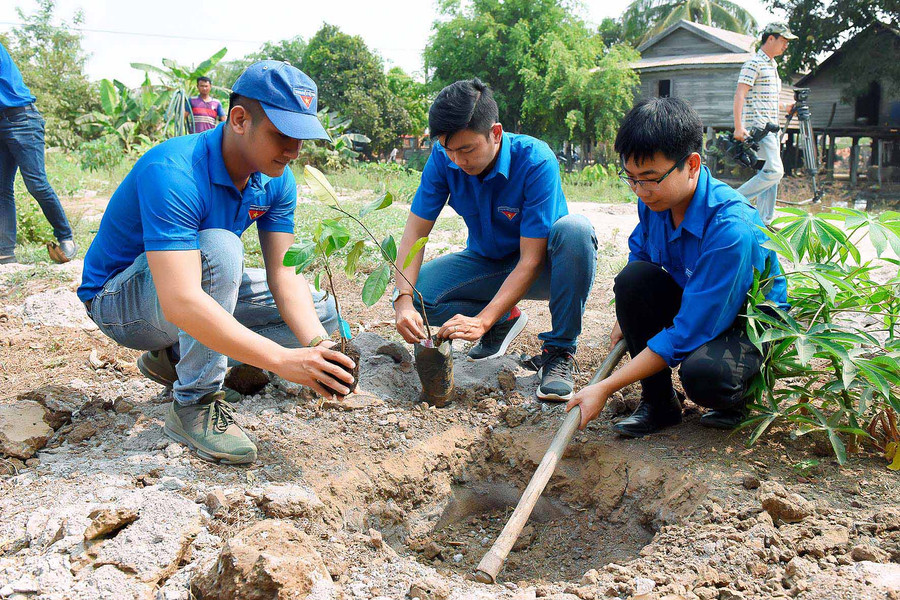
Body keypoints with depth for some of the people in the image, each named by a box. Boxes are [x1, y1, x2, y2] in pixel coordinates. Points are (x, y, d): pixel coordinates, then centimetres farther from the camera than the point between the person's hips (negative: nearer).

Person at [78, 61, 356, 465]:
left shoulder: (275, 181, -9)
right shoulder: (172, 173, -34)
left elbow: (283, 275, -12)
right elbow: (180, 303, -43)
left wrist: (316, 345, -31)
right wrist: (282, 360, -47)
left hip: (200, 283, 7)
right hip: (120, 298, -7)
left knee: (322, 312, -2)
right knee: (218, 248, -36)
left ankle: (175, 355, 3)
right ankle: (195, 403, -21)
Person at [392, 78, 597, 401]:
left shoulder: (535, 161, -29)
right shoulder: (445, 158, -16)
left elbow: (531, 260, -30)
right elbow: (415, 231, -14)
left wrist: (483, 321, -40)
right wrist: (403, 300, -31)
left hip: (539, 269, -4)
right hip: (488, 262, 4)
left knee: (574, 229, -37)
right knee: (416, 292, -21)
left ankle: (559, 350, -21)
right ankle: (506, 319, 5)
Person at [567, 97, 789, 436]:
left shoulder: (731, 229, -34)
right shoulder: (654, 201, -13)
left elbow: (688, 333, -33)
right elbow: (639, 252, 11)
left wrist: (605, 388, -32)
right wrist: (627, 318, -2)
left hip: (750, 321, -6)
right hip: (691, 303, 7)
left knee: (703, 373, -37)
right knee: (633, 277, -22)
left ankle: (736, 395, 3)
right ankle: (658, 401, -8)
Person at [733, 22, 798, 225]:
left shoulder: (772, 65, 20)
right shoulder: (754, 63, -8)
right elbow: (739, 95, -18)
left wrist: (786, 107, 19)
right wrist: (739, 127, -26)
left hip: (771, 128, 10)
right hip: (758, 128, -10)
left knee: (772, 173, 8)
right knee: (774, 171, -19)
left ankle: (764, 221, 13)